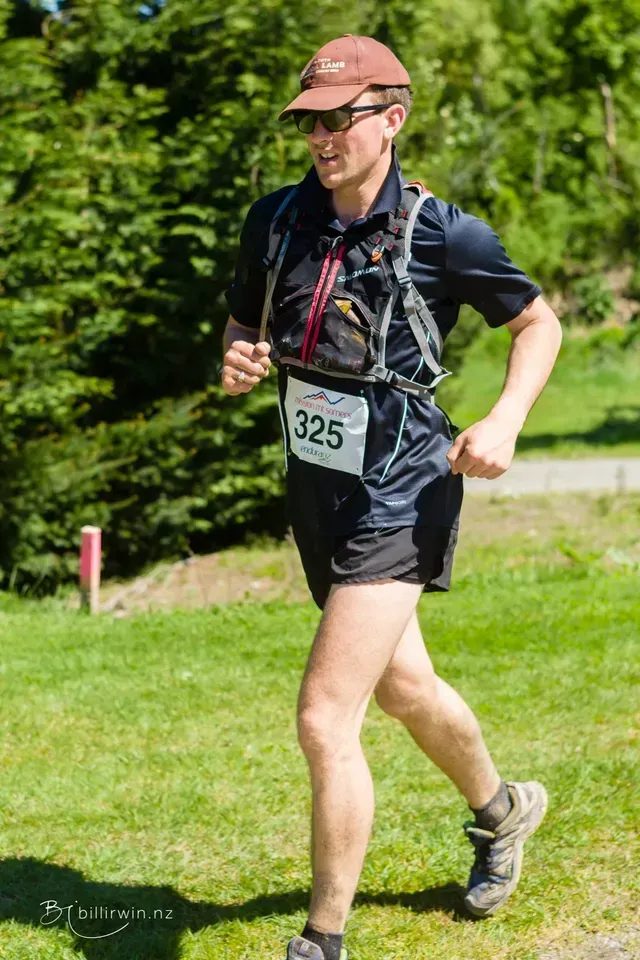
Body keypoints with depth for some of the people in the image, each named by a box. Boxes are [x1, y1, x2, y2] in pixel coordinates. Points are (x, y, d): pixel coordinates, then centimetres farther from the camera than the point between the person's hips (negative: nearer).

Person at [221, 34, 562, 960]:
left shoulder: (444, 233, -14)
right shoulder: (276, 220, 0)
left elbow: (540, 323, 0)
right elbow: (246, 325, 14)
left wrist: (505, 421, -15)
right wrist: (238, 361, -9)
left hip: (398, 497, -7)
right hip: (316, 493, 7)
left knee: (324, 721, -13)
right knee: (404, 688, 25)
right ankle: (500, 809, 53)